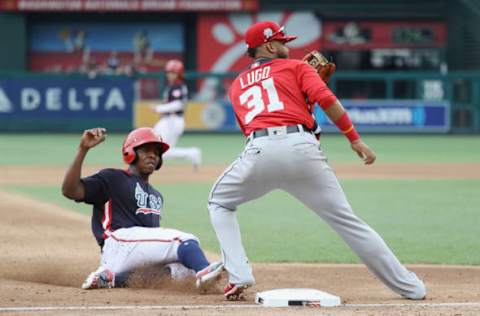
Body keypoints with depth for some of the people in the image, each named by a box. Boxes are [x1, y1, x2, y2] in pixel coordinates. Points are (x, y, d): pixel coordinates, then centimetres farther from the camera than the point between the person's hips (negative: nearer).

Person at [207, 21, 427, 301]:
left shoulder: (237, 85, 30)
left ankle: (238, 277, 8)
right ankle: (410, 287, 8)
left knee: (220, 203, 27)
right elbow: (325, 99, 2)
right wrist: (354, 139, 1)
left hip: (260, 151, 1)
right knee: (347, 221, 6)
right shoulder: (296, 67, 20)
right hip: (302, 148, -1)